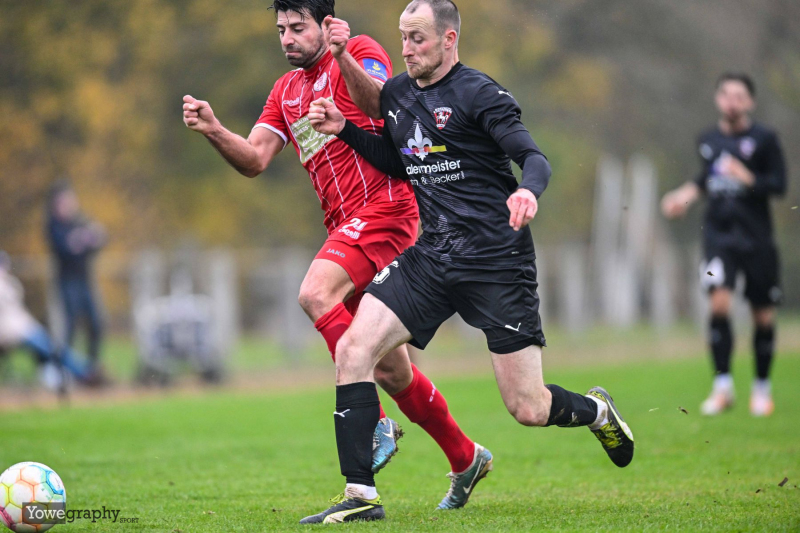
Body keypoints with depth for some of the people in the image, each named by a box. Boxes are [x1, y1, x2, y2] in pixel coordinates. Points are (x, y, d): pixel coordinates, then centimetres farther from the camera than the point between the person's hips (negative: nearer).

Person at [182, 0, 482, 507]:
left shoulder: (362, 51, -1)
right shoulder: (286, 90, 20)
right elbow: (255, 160, 9)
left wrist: (344, 59, -40)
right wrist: (214, 130, -10)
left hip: (382, 205, -8)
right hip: (345, 226, 8)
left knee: (315, 293, -29)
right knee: (391, 370, 7)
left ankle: (374, 424, -26)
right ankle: (466, 457, 21)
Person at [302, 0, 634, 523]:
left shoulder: (479, 94, -9)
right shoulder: (396, 94, 11)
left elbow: (534, 157, -18)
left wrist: (528, 191, -40)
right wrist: (345, 130, 13)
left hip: (496, 260, -6)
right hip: (431, 258, 6)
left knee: (529, 410, -4)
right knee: (353, 349, -13)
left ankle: (596, 411, 32)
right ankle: (361, 495, -9)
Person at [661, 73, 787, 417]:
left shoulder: (764, 139, -3)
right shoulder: (708, 140, 9)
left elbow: (780, 184, -7)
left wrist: (748, 179, -22)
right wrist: (688, 193, 10)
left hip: (757, 237, -2)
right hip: (719, 235, 2)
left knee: (763, 317, 3)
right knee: (719, 303, -18)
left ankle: (762, 389, 22)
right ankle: (722, 387, -11)